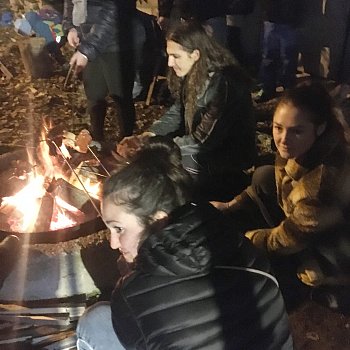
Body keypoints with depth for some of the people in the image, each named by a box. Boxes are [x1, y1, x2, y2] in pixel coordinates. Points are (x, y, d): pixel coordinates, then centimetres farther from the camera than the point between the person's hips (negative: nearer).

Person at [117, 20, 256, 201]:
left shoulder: (223, 84, -29)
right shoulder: (193, 74, -3)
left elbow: (204, 141, -27)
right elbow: (175, 114, 5)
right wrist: (144, 137, -10)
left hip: (230, 157, -8)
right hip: (203, 146, 8)